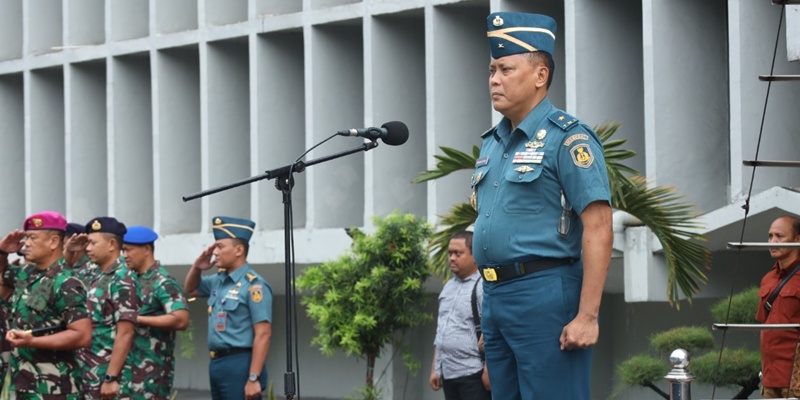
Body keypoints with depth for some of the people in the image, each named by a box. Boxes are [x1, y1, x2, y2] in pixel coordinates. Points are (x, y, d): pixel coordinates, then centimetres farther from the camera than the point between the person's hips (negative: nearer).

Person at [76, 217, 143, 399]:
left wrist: (111, 378, -22)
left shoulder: (121, 280, -13)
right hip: (88, 374, 8)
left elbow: (125, 334, -18)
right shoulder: (91, 274, 10)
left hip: (110, 375, -8)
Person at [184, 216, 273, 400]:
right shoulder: (218, 280, 13)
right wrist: (197, 267, 11)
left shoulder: (253, 285, -13)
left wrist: (253, 378, -23)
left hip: (240, 364, -9)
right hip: (217, 364, 9)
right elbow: (190, 289, 34)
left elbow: (263, 335, -18)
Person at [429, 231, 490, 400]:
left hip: (473, 374, -8)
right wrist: (435, 368, 21)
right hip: (448, 374, 9)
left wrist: (488, 370, -20)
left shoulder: (484, 286, -9)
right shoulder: (448, 287, 18)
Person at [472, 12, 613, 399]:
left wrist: (587, 316, -20)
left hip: (545, 295, -9)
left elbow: (598, 229, -15)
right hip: (495, 296, 9)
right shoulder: (492, 142, 16)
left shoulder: (566, 138, -9)